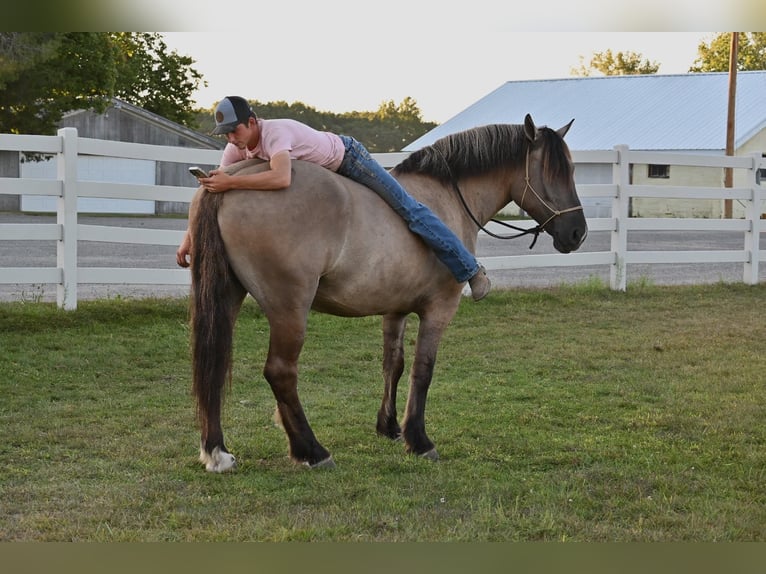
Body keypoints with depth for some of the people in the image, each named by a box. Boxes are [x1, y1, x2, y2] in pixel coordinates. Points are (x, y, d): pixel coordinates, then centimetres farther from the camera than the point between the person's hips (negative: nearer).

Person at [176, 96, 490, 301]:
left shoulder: (275, 132, -40)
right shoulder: (237, 148, -16)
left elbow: (281, 178, -59)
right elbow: (212, 188, -11)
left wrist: (230, 182, -60)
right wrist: (189, 237, -21)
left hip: (347, 156, -8)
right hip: (325, 173, 8)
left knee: (409, 210, -5)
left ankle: (470, 269, 3)